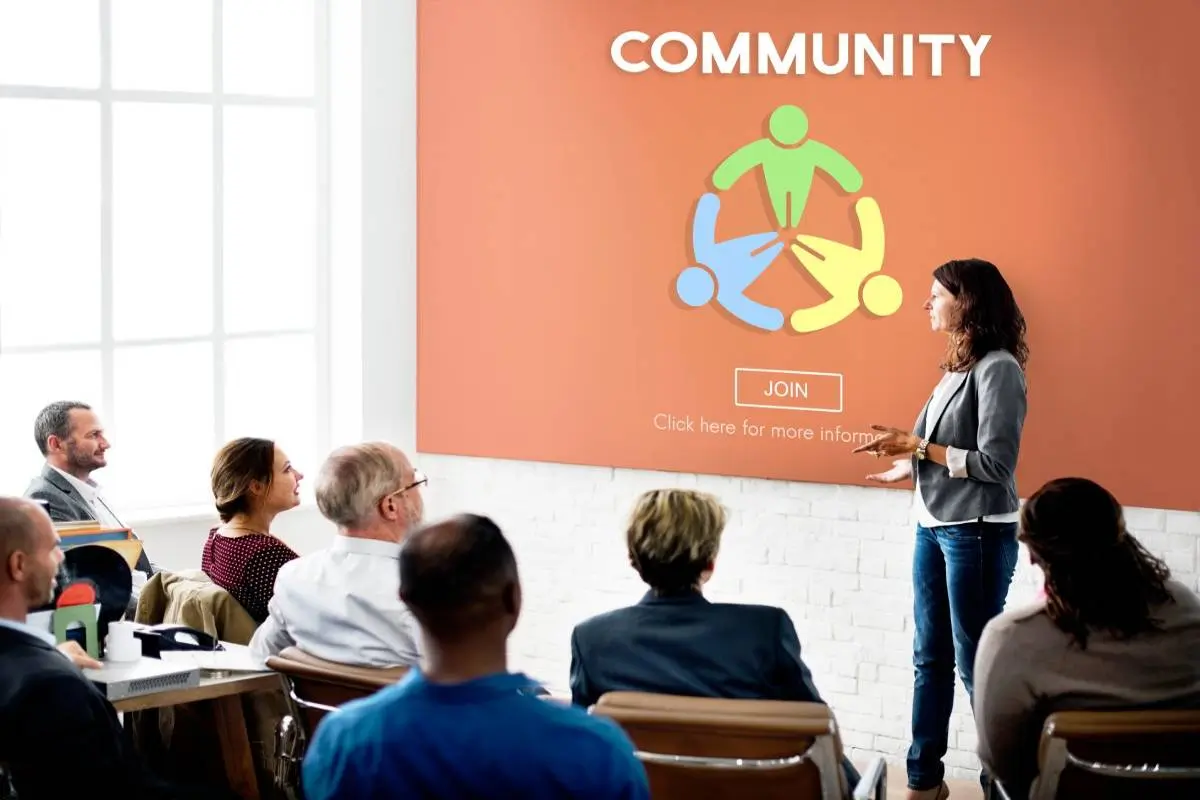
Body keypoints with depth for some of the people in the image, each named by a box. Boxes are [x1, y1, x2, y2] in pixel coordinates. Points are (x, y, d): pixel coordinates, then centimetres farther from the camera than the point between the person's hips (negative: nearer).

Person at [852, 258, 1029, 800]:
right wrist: (909, 467, 7)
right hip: (933, 526, 8)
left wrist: (917, 446, -17)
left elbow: (995, 463, -19)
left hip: (978, 532, -8)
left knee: (976, 664, -1)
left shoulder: (998, 368, -14)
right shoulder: (958, 365, 10)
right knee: (930, 658, 13)